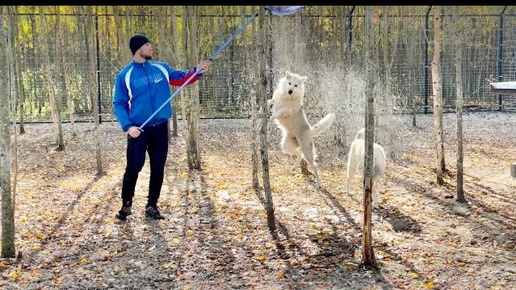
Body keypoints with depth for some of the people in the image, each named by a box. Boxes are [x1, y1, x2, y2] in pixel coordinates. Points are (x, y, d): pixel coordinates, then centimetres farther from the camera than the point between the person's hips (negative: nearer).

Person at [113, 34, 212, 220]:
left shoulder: (161, 69, 7)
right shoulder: (125, 75, -4)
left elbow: (181, 79, 11)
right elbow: (119, 104, -5)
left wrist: (197, 71, -10)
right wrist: (128, 126, -18)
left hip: (160, 128, 4)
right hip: (139, 130, -4)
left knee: (158, 168, 7)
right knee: (133, 168, -3)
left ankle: (152, 206, 19)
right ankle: (126, 205, 15)